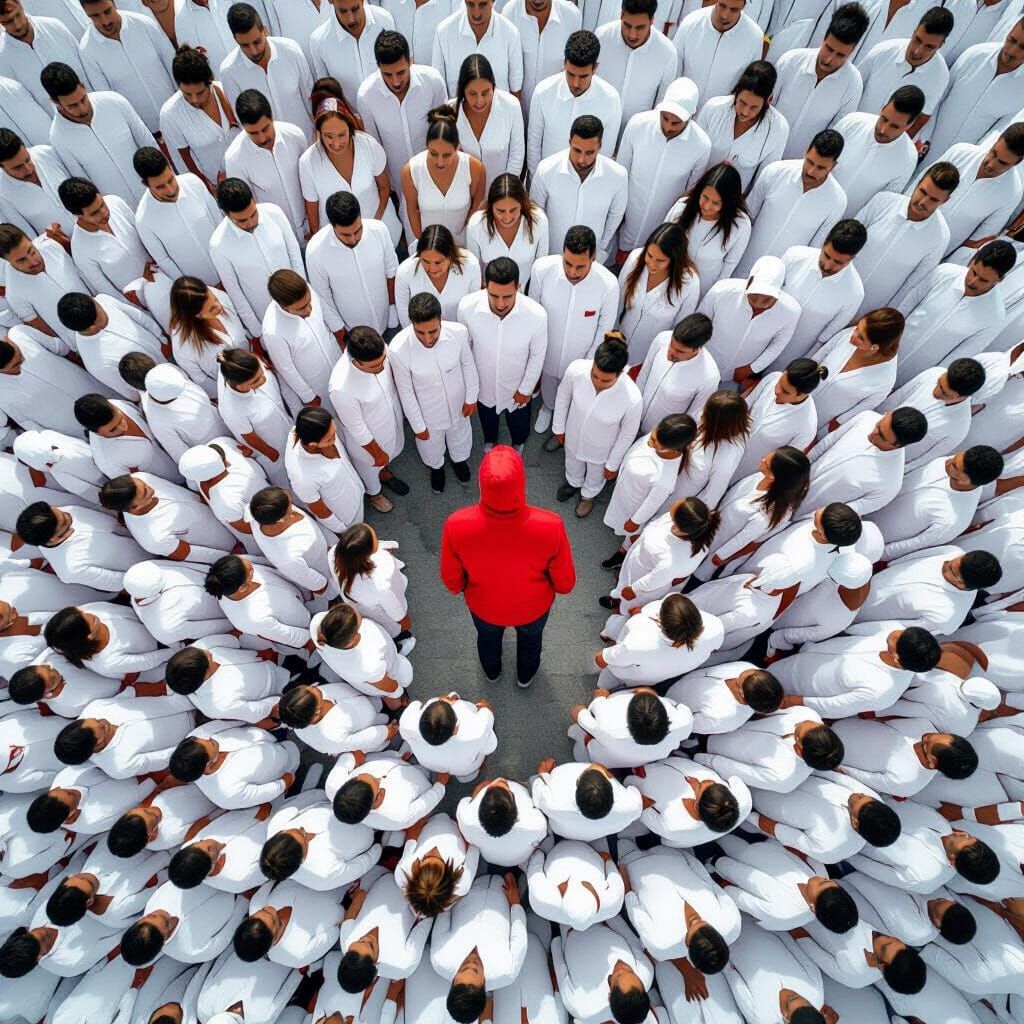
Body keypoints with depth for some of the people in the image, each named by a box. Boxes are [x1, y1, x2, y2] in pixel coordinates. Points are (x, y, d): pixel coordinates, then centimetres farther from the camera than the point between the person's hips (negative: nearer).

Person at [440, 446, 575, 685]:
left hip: (484, 605, 1)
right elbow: (565, 583, -19)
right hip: (533, 607, 0)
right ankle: (525, 675, 67)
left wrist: (460, 588, 8)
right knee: (530, 637, 36)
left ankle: (491, 671, 70)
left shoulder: (457, 525, -36)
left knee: (487, 636, 37)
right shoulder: (550, 526, -38)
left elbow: (451, 578, -15)